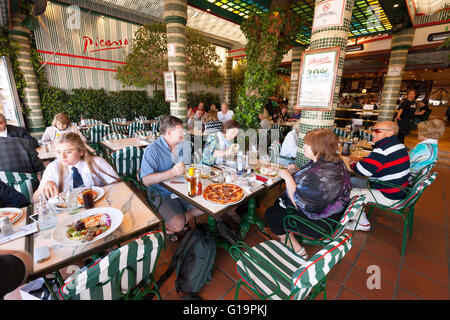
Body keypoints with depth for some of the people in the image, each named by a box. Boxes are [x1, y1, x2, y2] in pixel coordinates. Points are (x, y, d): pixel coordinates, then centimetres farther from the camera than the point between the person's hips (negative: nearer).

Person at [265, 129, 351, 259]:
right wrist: (298, 171, -4)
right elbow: (310, 183, 13)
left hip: (319, 224, -10)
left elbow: (299, 203, -30)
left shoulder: (323, 174, -35)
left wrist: (288, 177, -22)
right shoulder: (331, 161, -2)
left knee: (271, 214, -1)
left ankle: (297, 249, 11)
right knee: (278, 202, 18)